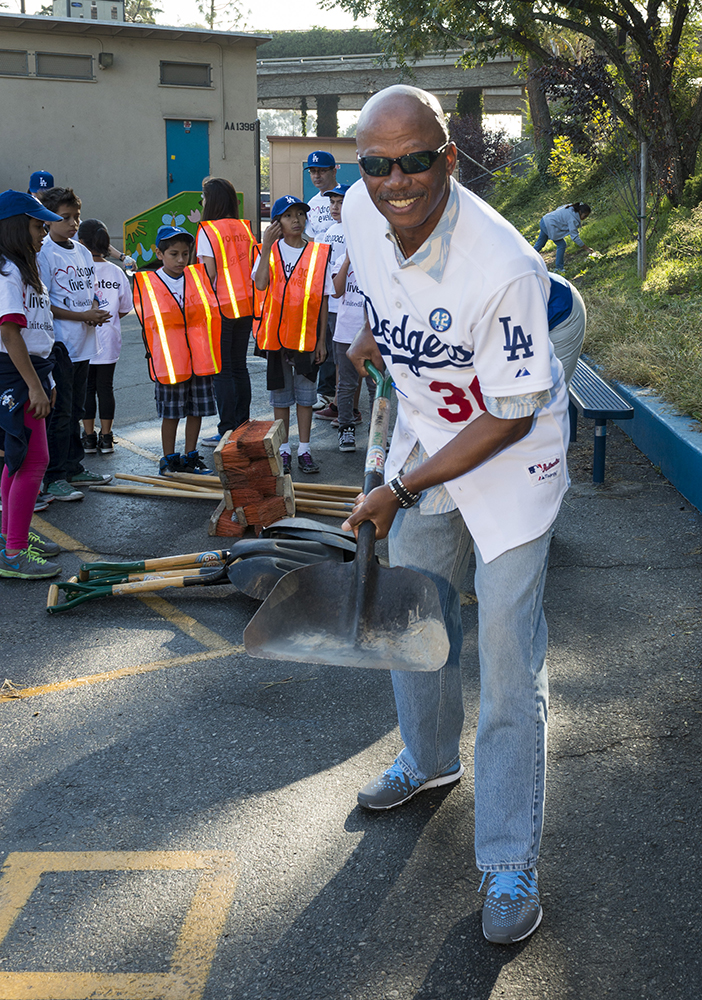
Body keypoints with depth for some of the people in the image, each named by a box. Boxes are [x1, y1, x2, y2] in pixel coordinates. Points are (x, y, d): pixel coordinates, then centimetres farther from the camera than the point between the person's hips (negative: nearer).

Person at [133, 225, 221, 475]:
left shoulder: (198, 275, 6)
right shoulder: (145, 282, -2)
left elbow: (213, 311, 9)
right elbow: (148, 321, 4)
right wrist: (154, 351, -1)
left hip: (199, 357, 3)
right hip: (168, 360, -3)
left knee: (197, 409, 9)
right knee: (170, 412, 3)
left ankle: (191, 457, 21)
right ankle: (169, 459, 15)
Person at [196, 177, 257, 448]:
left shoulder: (208, 230, -10)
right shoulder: (245, 228, 7)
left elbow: (209, 274, -12)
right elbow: (255, 267, 8)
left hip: (221, 307, -6)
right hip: (246, 306, 6)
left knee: (222, 370, -1)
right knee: (239, 366, 14)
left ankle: (227, 431, 1)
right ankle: (243, 427, 18)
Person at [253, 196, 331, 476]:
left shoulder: (319, 253, 1)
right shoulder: (270, 251, 1)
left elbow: (323, 300, 2)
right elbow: (260, 284, -17)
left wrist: (321, 339, -1)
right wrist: (267, 247, -20)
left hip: (307, 334, 0)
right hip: (276, 333, 0)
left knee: (305, 392, 6)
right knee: (280, 392, 8)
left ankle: (304, 450, 15)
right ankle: (284, 450, 18)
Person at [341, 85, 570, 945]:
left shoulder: (504, 268, -34)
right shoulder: (360, 210, -14)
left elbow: (512, 415, -26)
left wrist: (400, 491, -24)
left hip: (510, 456, -6)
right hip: (423, 432, 7)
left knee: (507, 658, -6)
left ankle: (510, 865, 7)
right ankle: (430, 758, 46)